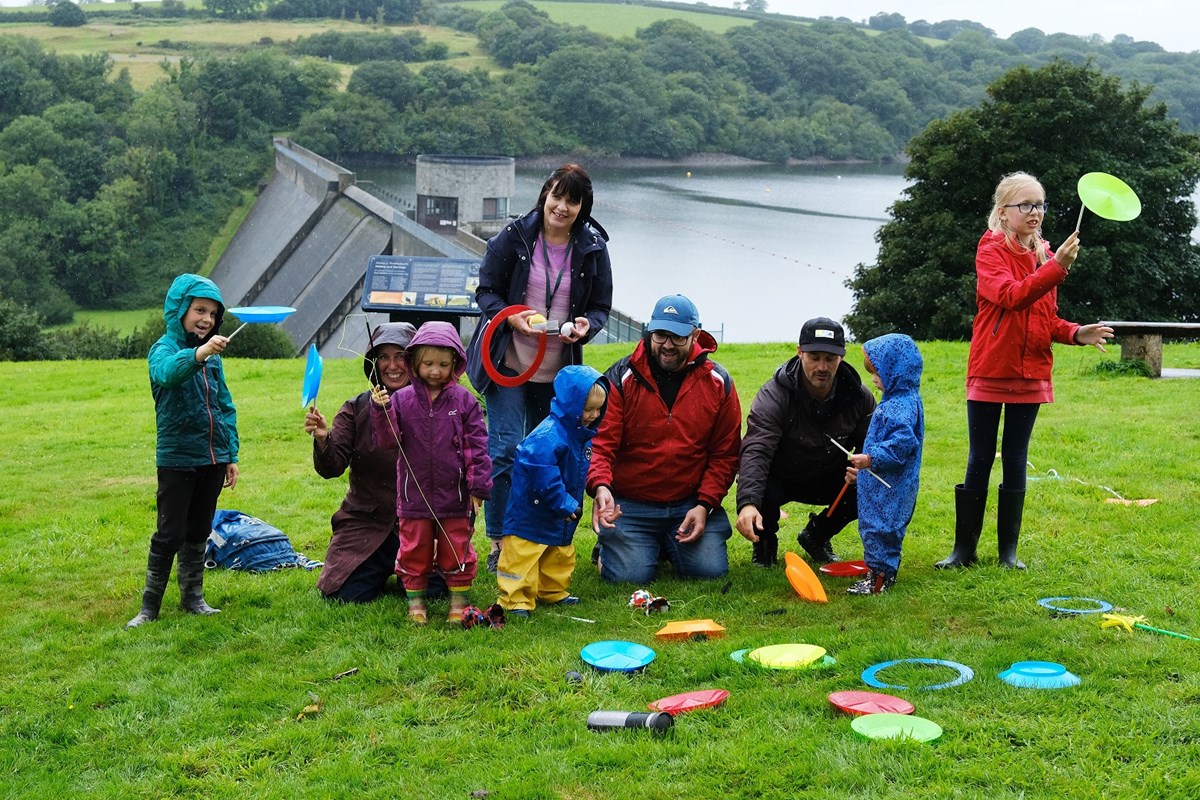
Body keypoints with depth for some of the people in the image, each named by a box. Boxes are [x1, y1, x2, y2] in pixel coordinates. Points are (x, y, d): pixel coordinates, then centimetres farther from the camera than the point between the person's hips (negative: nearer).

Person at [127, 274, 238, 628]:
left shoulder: (213, 355, 9)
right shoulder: (165, 348, -10)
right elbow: (167, 372, -35)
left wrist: (231, 455, 10)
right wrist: (196, 354, -54)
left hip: (212, 460, 6)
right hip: (177, 460, -6)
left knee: (198, 533, 15)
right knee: (169, 535, -2)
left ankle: (193, 597, 26)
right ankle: (150, 605, 8)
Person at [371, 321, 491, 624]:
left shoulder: (464, 400, -4)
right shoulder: (401, 400, -1)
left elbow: (477, 446, -3)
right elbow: (387, 440, -5)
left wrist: (478, 486, -6)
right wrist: (381, 411, -22)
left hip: (454, 496, -1)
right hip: (414, 495, 1)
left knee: (456, 551, 8)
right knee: (414, 550, 10)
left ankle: (458, 601, 23)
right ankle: (415, 601, 24)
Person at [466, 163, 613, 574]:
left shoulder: (593, 248, 0)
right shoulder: (514, 236, -5)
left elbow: (601, 306, 7)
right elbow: (486, 291, -1)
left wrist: (587, 325, -16)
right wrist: (512, 318, -20)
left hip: (557, 370, 3)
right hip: (508, 363, -2)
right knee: (507, 449, -8)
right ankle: (499, 541, 1)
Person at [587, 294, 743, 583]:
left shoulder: (718, 382, 1)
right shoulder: (621, 378, -6)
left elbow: (724, 454, 3)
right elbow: (600, 442, -13)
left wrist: (705, 505, -9)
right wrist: (600, 486, -32)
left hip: (691, 503, 2)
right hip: (630, 505, -2)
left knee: (711, 570, -11)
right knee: (631, 575, -17)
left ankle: (670, 546, 23)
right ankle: (608, 547, 21)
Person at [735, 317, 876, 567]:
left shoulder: (859, 396, -13)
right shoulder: (774, 396, -26)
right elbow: (755, 451, -37)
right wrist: (747, 503, -54)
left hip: (827, 479, 4)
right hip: (778, 479, -4)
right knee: (764, 494, -37)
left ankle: (816, 536, 9)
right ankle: (765, 540, 2)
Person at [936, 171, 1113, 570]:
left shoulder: (1044, 256, 12)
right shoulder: (990, 253, -6)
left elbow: (1048, 320, 17)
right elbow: (1011, 296, -25)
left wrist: (1077, 334, -2)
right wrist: (1056, 268, -36)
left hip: (1030, 374, 5)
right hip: (989, 372, -5)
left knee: (1015, 462, 9)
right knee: (979, 462, 1)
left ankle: (1009, 550, 16)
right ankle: (964, 548, 9)